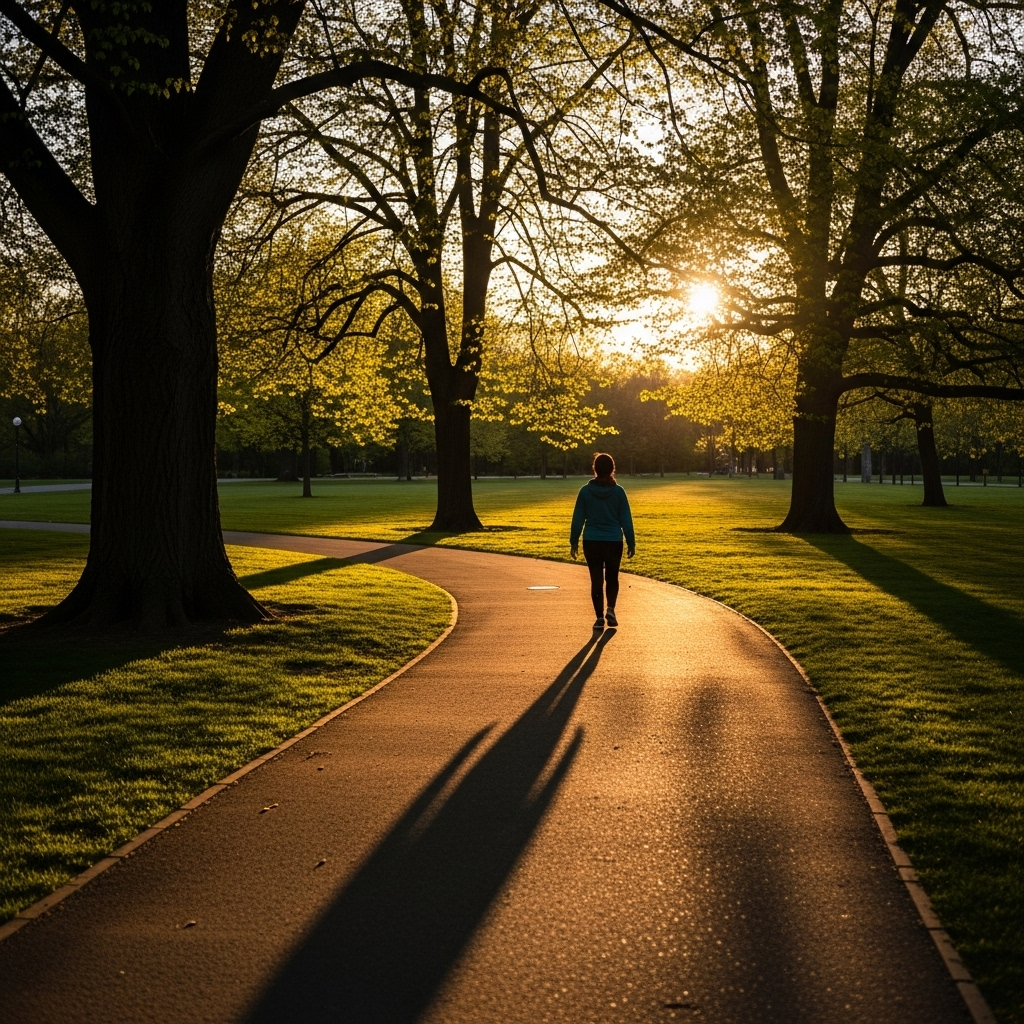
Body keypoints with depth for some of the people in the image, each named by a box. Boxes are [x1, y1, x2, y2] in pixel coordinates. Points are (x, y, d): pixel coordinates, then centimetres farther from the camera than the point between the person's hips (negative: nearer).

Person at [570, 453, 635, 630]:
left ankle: (600, 617, 6)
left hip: (592, 542, 0)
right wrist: (631, 543, 6)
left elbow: (578, 518, 0)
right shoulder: (618, 492, -4)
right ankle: (610, 609, -3)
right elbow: (626, 520, -1)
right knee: (612, 578, 17)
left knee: (596, 580, 7)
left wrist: (574, 542, 7)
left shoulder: (585, 491, -4)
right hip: (614, 542, 0)